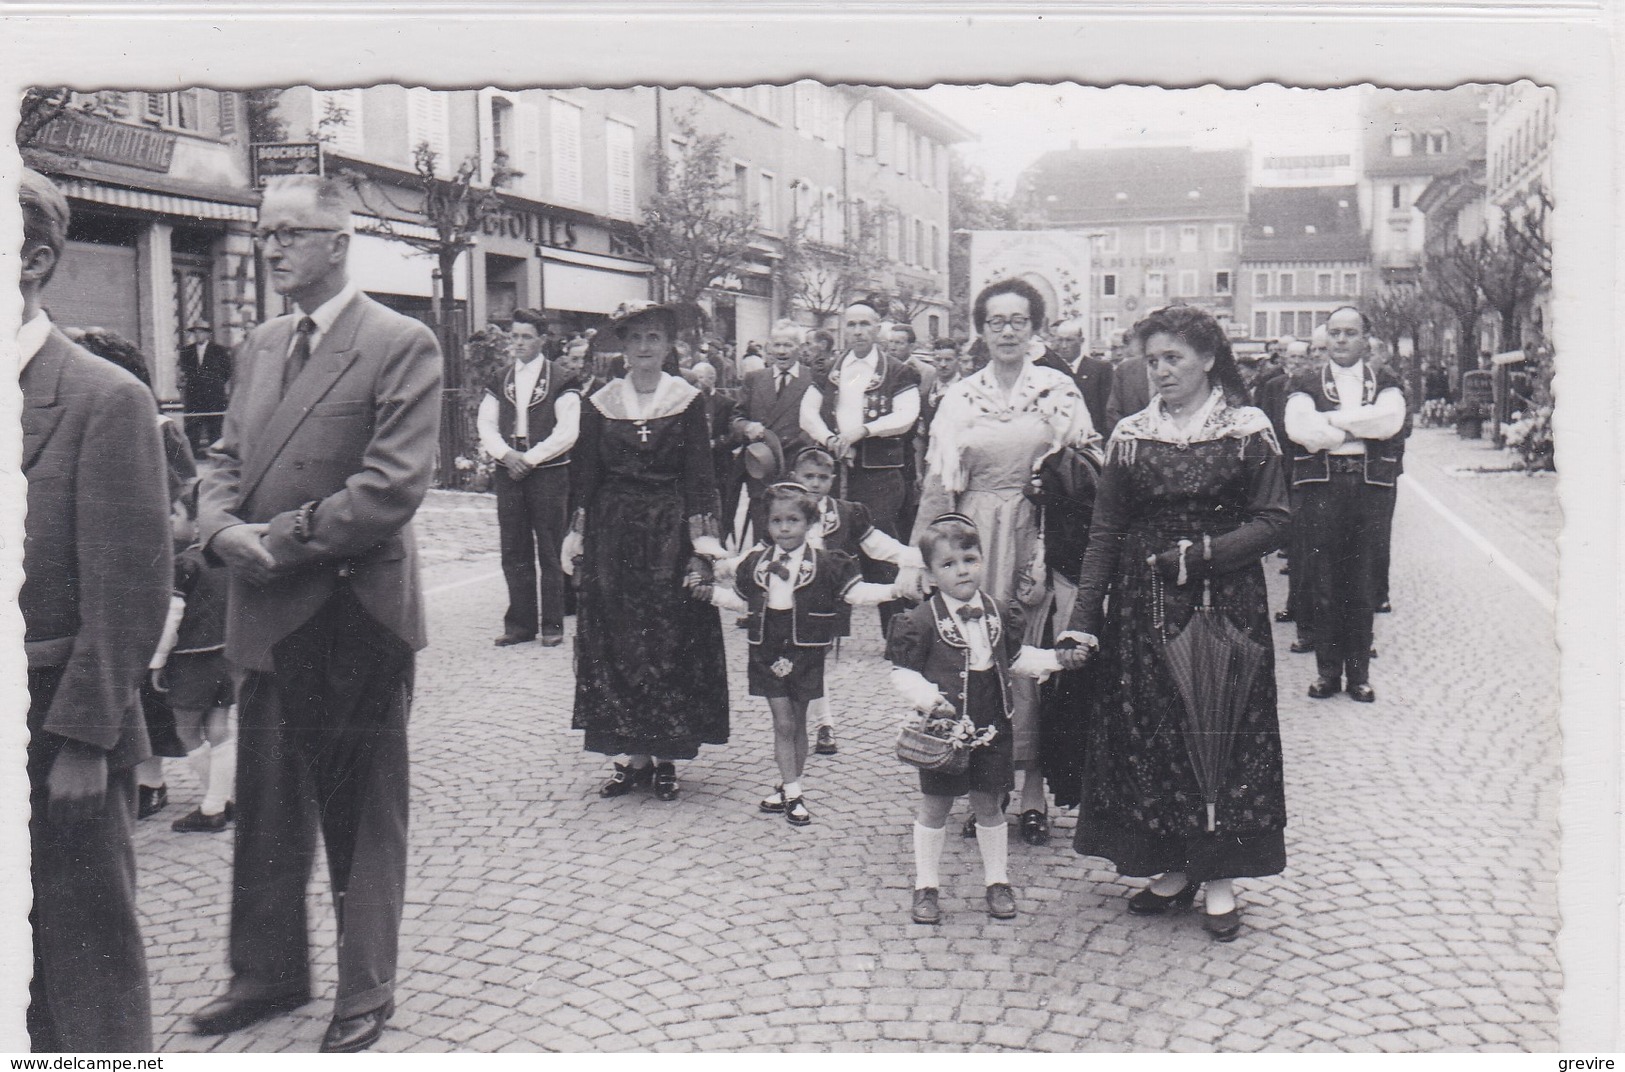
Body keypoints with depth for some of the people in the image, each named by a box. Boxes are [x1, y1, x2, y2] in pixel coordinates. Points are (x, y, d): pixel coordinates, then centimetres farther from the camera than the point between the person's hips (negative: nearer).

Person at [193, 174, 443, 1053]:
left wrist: (280, 541, -16)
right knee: (265, 809, 16)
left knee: (363, 816, 6)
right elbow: (226, 459, 16)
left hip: (355, 618, -7)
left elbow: (395, 485, -17)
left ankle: (365, 995, 20)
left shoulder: (401, 345, -9)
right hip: (267, 616, 7)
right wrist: (222, 529, -6)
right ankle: (268, 973, 32)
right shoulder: (260, 345, 14)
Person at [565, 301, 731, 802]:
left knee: (673, 640, -1)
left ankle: (666, 756, 9)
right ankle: (634, 756, 10)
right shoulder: (600, 403, 6)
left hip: (671, 529, -2)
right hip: (613, 531, 2)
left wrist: (703, 536, -12)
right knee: (618, 642, 2)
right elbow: (585, 474, 7)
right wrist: (576, 532, -1)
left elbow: (699, 475, -3)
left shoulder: (687, 401, 1)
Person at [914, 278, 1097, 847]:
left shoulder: (1058, 389, 3)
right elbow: (940, 481, 8)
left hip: (1037, 538, -1)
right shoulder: (961, 396, 8)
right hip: (975, 539, 2)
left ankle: (1033, 788, 10)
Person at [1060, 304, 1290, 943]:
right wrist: (1083, 621, -4)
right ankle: (1173, 867, 18)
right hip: (1144, 608, 3)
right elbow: (1105, 535, 4)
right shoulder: (1130, 436, 6)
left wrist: (1203, 553, -17)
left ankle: (1220, 878, 13)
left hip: (1226, 604, -2)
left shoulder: (1249, 432, 0)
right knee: (1149, 733, 4)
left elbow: (1272, 525, -3)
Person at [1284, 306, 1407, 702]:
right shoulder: (1305, 383, 10)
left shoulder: (1385, 382, 13)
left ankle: (1359, 672, 12)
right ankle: (1327, 671, 10)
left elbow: (1390, 421, -8)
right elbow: (1299, 428, -9)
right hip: (1321, 487, -1)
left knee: (1364, 587, 3)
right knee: (1323, 585, 1)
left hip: (1372, 487, 1)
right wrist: (1359, 429, -8)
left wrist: (1331, 420, -8)